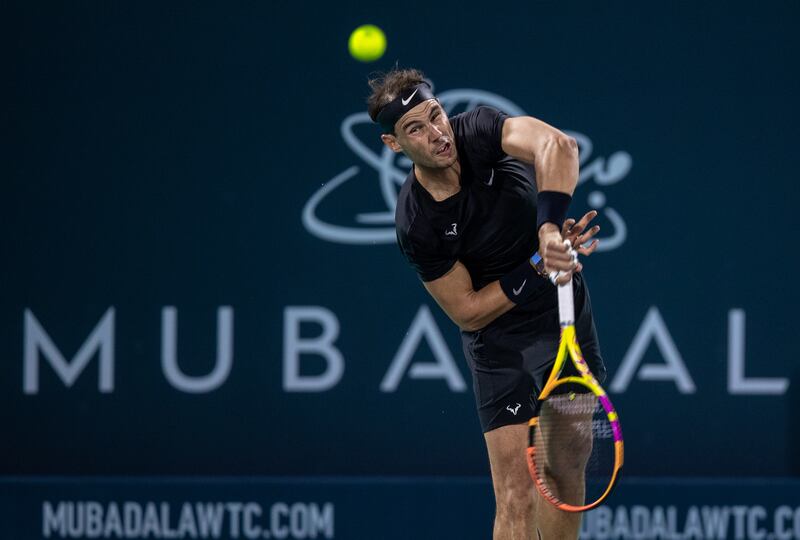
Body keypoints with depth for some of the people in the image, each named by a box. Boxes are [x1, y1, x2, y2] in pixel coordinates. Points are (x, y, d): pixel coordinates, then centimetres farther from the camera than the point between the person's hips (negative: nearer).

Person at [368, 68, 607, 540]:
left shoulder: (480, 132, -18)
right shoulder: (417, 225, -19)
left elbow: (558, 146, -38)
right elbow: (468, 311, -13)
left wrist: (548, 227, -52)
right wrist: (541, 266, -24)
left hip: (564, 315, 2)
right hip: (498, 340, -2)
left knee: (568, 462, 1)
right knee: (516, 495, -10)